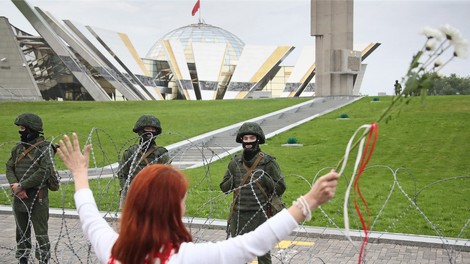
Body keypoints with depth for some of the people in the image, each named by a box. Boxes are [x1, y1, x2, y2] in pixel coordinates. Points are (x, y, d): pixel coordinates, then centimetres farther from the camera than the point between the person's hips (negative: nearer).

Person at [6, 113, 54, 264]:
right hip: (19, 197, 6)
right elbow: (9, 168, 5)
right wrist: (15, 186, -13)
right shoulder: (17, 148, 9)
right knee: (21, 232, 16)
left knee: (40, 232, 0)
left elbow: (44, 172, -19)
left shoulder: (44, 148, -10)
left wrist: (21, 186, -17)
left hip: (37, 197, -6)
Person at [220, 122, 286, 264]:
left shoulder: (268, 162, -5)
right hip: (238, 214, 4)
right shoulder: (235, 162, 5)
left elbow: (280, 188, -5)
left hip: (260, 214, -4)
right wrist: (235, 178, -5)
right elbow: (224, 187, 10)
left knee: (263, 252, 5)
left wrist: (264, 178, -16)